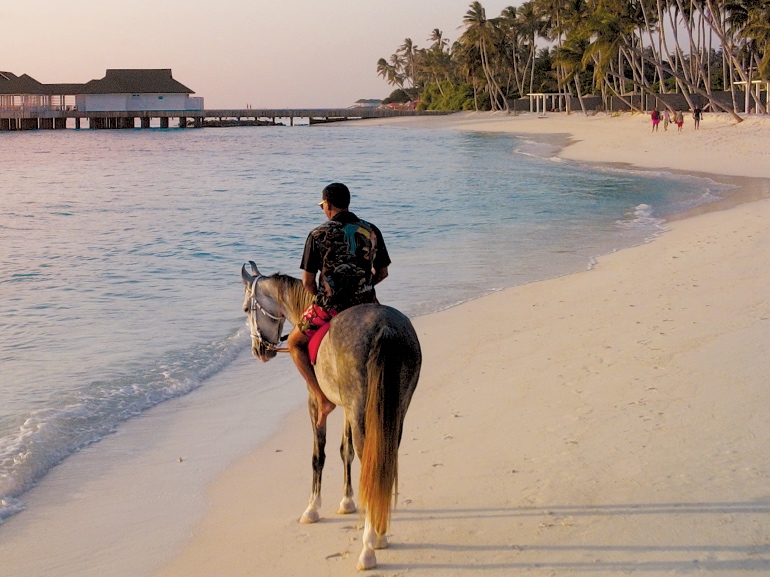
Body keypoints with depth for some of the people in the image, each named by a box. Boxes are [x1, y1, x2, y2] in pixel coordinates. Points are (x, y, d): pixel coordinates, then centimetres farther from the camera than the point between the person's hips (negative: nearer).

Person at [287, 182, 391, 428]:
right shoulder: (372, 231, 2)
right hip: (366, 304, 3)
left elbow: (307, 282, -6)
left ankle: (322, 398, 7)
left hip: (329, 306, -3)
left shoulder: (318, 235, -8)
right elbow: (382, 273, 10)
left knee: (295, 343, 20)